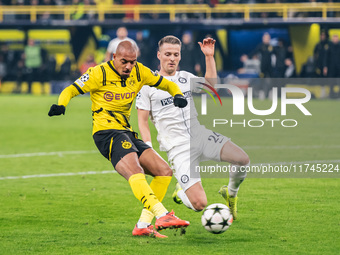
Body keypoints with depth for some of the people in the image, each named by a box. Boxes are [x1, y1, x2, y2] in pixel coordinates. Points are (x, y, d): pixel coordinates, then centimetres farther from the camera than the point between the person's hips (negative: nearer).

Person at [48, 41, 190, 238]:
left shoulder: (139, 72, 8)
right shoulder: (100, 73, -7)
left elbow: (167, 84, 19)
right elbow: (71, 91, -3)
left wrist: (178, 95, -4)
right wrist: (61, 105, -25)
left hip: (127, 133, 7)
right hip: (107, 132, -7)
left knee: (164, 172, -3)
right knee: (135, 172, -31)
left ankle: (143, 225, -2)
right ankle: (162, 215, -45)